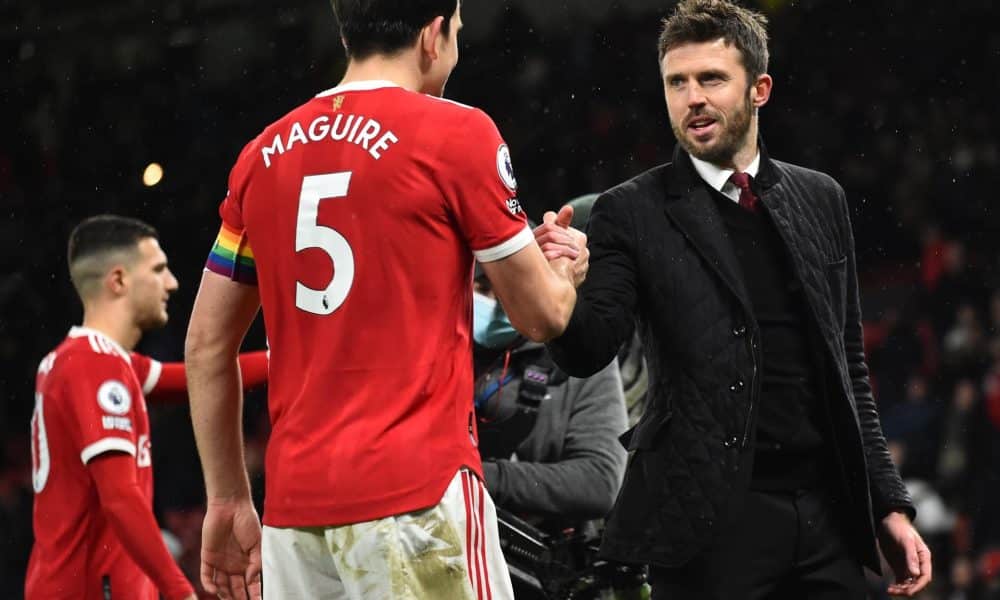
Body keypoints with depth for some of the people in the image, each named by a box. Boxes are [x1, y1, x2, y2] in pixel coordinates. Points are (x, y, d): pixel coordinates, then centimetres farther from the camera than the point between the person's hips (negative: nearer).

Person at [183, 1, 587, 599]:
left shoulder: (265, 154, 13)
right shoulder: (455, 134, -3)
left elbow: (207, 346, 15)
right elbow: (542, 315, 3)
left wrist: (229, 499, 21)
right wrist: (564, 269, 25)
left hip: (294, 504, 6)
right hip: (416, 495, -6)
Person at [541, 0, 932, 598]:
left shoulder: (820, 199, 11)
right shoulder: (633, 212, 0)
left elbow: (849, 364, 16)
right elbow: (588, 352, -11)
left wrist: (889, 503, 12)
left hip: (828, 517, 3)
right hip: (712, 523, -3)